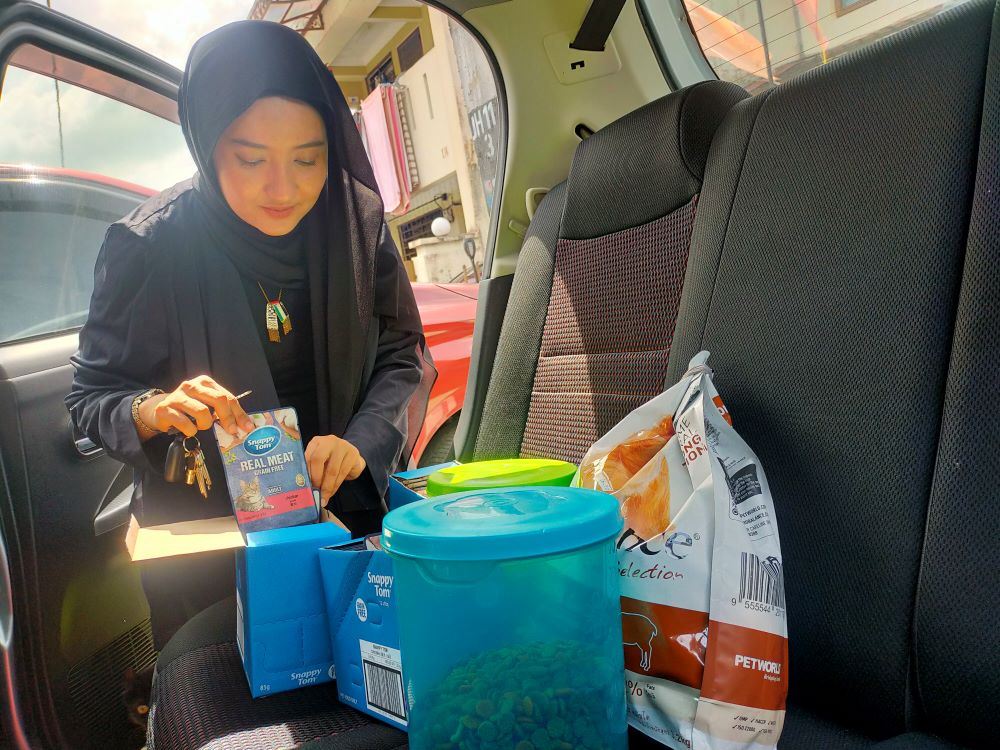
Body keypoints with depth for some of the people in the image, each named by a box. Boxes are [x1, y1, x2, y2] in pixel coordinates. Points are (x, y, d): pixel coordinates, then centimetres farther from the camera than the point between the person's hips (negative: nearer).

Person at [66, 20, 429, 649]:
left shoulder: (358, 220, -11)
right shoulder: (150, 246, -18)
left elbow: (401, 355, -2)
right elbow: (91, 397, -8)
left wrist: (363, 439, -19)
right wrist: (152, 410, -30)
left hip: (347, 515, 2)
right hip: (203, 543, -2)